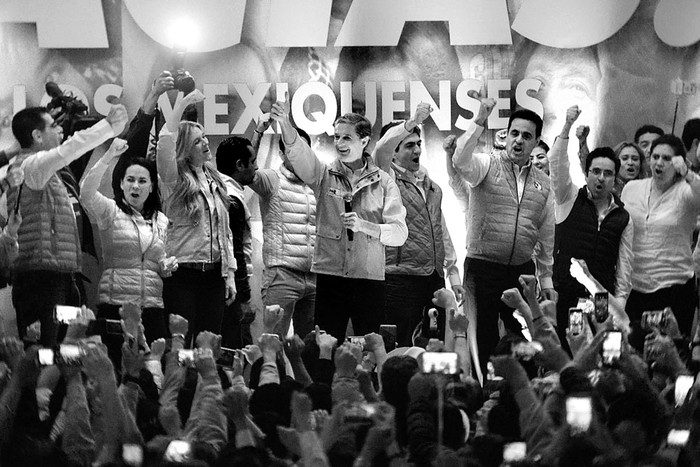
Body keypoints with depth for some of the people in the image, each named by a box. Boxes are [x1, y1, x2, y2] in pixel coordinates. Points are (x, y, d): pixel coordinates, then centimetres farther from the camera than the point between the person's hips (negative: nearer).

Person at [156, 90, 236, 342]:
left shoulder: (215, 180, 14)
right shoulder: (176, 179, -4)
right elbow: (165, 144, -25)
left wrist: (230, 273, 11)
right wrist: (182, 105, -22)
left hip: (214, 273, 5)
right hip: (182, 272, -5)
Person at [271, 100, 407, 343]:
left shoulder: (383, 183, 5)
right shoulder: (325, 174, 6)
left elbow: (399, 233, -1)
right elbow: (298, 154, -14)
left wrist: (364, 226, -18)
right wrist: (285, 124, -32)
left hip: (369, 277, 0)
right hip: (330, 276, 0)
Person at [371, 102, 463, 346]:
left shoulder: (432, 187, 20)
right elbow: (381, 149, -21)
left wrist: (453, 272, 19)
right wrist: (412, 122, -30)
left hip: (435, 280, 6)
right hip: (400, 279, -6)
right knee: (400, 351, -8)